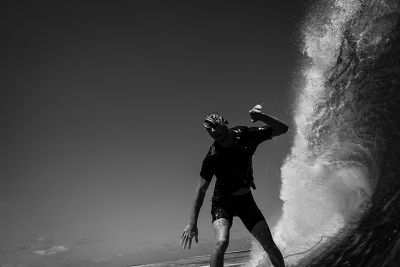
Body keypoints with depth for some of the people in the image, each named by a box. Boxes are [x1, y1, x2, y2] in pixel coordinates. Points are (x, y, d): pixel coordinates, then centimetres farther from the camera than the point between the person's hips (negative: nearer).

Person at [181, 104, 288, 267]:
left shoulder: (246, 136, -12)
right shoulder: (212, 157, -20)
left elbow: (282, 129, -5)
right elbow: (201, 189, -15)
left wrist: (260, 117, -22)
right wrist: (192, 223, -17)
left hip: (246, 199, 3)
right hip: (223, 202, -3)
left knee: (270, 247, 1)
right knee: (221, 242, -27)